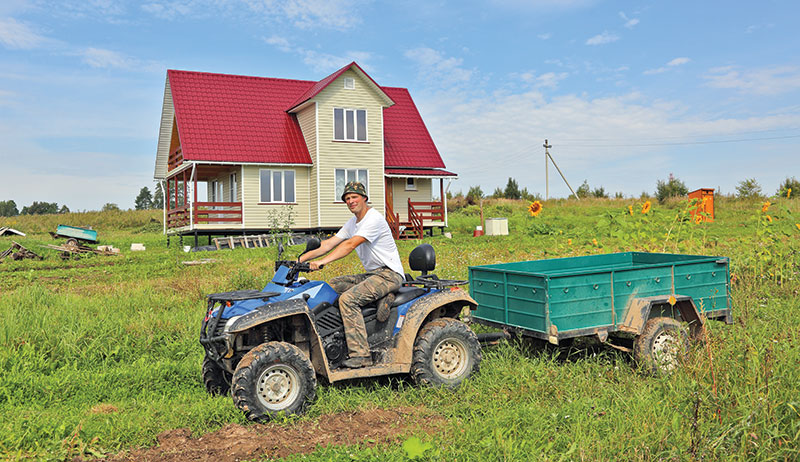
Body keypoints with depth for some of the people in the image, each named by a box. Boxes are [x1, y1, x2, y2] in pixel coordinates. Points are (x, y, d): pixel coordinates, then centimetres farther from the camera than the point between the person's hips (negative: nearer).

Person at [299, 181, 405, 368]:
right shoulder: (353, 223, 15)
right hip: (372, 274, 10)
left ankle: (361, 355, -24)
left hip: (389, 274, -10)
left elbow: (350, 245, -26)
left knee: (348, 298, -26)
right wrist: (300, 259, -1)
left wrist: (323, 261, -34)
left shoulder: (374, 219, -15)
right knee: (332, 285, 4)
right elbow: (329, 244, 9)